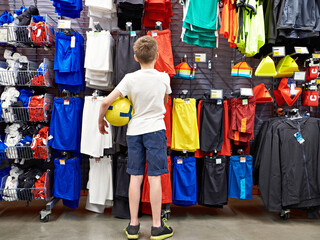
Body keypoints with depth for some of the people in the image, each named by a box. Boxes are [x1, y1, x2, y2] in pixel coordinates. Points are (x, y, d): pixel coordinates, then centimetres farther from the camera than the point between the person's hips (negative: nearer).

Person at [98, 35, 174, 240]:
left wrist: (101, 120, 6)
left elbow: (106, 102, -10)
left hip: (134, 131, 1)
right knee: (154, 177, 2)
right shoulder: (164, 78, -2)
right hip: (155, 129, -1)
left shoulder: (130, 79, -5)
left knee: (135, 177, 7)